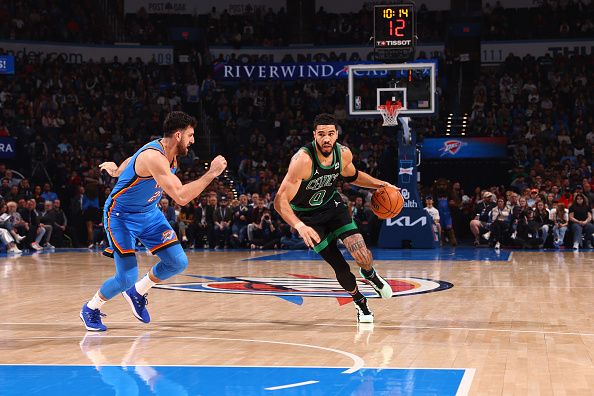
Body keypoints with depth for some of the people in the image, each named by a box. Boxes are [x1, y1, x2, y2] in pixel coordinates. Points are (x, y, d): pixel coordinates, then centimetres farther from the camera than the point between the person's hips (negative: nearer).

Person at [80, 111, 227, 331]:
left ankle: (137, 293, 24)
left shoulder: (169, 152, -5)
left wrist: (116, 170, 32)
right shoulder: (154, 157, -34)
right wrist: (211, 173, -37)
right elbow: (181, 197, -41)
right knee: (127, 277, -13)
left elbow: (135, 159, 16)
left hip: (149, 213, 9)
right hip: (121, 215, -9)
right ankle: (91, 309, 14)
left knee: (178, 263, 0)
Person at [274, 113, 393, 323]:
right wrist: (299, 226, -50)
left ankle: (370, 274, 23)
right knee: (340, 268, -6)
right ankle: (359, 302, 24)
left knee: (362, 255, -14)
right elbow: (280, 201, -36)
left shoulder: (344, 154, -14)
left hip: (331, 205, 4)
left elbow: (352, 176, 12)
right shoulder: (303, 160, -33)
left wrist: (379, 184, 0)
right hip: (307, 216, -4)